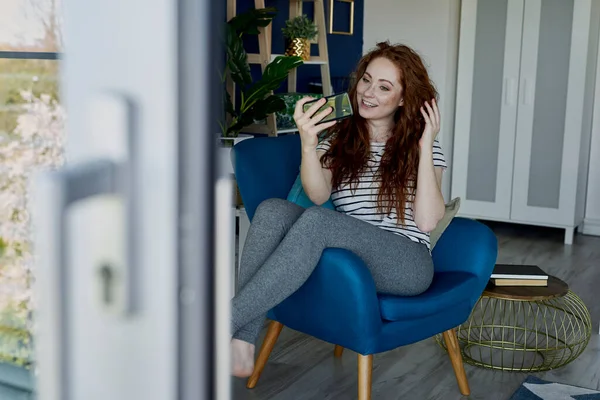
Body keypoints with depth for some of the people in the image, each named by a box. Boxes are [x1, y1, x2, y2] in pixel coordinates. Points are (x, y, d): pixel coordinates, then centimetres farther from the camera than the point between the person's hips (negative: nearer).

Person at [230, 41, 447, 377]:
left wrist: (426, 148, -11)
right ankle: (242, 348, -35)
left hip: (405, 264, -3)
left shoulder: (420, 145, 7)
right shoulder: (337, 136, 12)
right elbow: (319, 196, -7)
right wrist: (308, 145, -25)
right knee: (273, 210, -26)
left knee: (317, 221, -32)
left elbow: (427, 222, -7)